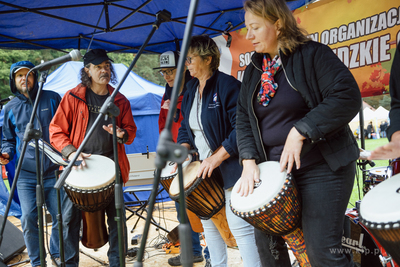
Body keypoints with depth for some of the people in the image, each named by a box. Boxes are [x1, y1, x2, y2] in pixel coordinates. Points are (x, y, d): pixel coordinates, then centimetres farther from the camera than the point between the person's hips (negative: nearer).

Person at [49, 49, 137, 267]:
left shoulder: (119, 100, 11)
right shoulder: (73, 97, 3)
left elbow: (131, 130, 14)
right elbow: (56, 130, 1)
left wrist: (122, 134, -9)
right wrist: (71, 152, -14)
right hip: (79, 165, -2)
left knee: (117, 217, 4)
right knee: (70, 218, -2)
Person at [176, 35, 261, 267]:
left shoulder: (227, 85, -14)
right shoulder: (191, 91, 13)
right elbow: (186, 127, 20)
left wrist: (217, 157, -24)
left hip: (229, 168, -9)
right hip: (203, 169, 9)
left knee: (239, 225, -9)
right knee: (207, 222, 17)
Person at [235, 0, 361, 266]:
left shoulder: (312, 54, -10)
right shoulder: (253, 71, 11)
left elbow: (348, 97, -20)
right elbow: (243, 117, 9)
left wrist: (300, 131, -24)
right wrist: (249, 160, -4)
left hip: (323, 167, -7)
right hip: (274, 170, 7)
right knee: (266, 242, 14)